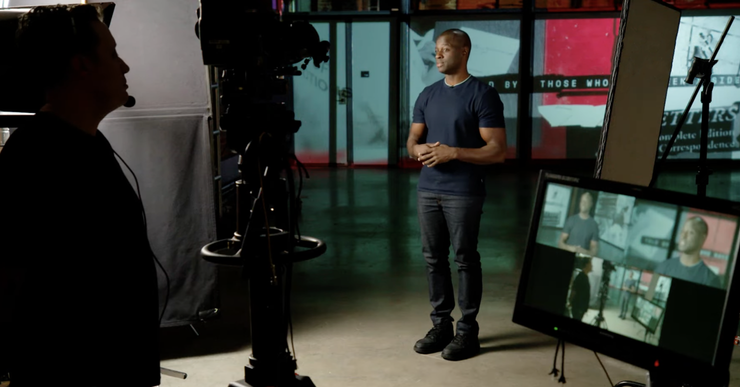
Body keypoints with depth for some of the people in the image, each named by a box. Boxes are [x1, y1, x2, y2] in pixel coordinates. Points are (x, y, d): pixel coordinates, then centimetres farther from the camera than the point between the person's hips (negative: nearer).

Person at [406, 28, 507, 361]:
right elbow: (411, 141, 16)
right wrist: (420, 150, -9)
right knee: (433, 258, 9)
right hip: (427, 190, 6)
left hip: (463, 193, -6)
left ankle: (468, 331, 10)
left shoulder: (482, 95, -7)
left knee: (465, 259, 0)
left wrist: (452, 152, -19)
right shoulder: (427, 95, 12)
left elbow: (498, 151, -11)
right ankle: (441, 325, 20)